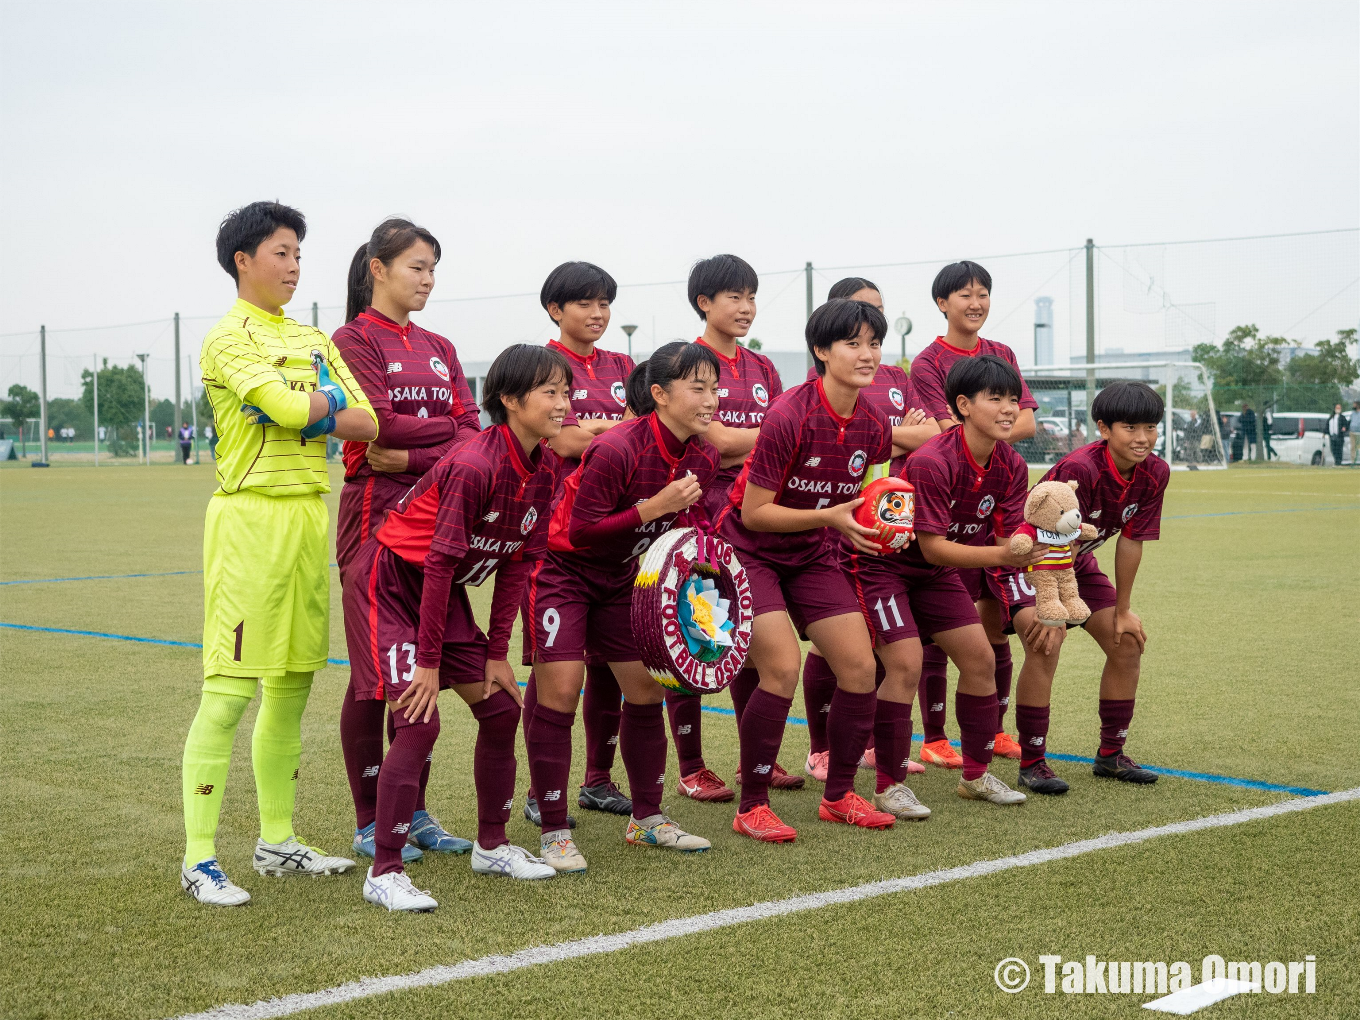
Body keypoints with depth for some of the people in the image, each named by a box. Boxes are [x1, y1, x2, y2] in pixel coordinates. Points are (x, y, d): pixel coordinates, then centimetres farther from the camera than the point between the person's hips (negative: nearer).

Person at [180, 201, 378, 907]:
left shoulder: (313, 339, 17)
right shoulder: (228, 338, -5)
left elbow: (368, 423, 6)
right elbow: (288, 405, -22)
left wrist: (307, 410, -8)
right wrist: (331, 401, -2)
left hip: (309, 515, 8)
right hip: (250, 514, -8)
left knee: (292, 687, 12)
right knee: (228, 691, -9)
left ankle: (277, 841, 24)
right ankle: (198, 859, -4)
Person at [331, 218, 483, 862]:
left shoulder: (439, 349, 16)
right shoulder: (354, 339, -2)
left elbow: (473, 435, 3)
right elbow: (378, 424, -16)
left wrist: (412, 455, -13)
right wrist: (448, 427, -5)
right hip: (375, 517, -6)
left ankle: (414, 812, 17)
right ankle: (371, 823, 7)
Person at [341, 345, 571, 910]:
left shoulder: (546, 468, -4)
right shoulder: (475, 465, -29)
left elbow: (518, 561, 1)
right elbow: (439, 563, -25)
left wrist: (497, 653, 1)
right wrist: (428, 661, -21)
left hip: (442, 589, 8)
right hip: (389, 581, -8)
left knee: (501, 707, 7)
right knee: (418, 721, -16)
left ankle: (492, 846, 23)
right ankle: (384, 873, -9)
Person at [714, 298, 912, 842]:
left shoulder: (874, 424, -4)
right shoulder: (790, 416, -25)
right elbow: (754, 512, -21)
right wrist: (829, 517, -27)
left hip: (810, 555, 7)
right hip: (749, 551, -7)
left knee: (860, 666, -2)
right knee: (782, 669, -19)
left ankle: (839, 796, 16)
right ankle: (751, 807, -4)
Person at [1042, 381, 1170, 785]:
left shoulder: (1155, 473, -14)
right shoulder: (1079, 469, -34)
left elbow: (1131, 541, -6)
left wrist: (1123, 611, -3)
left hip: (1078, 562, 7)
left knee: (1128, 643, 1)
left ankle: (1111, 754, 14)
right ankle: (1031, 762, -13)